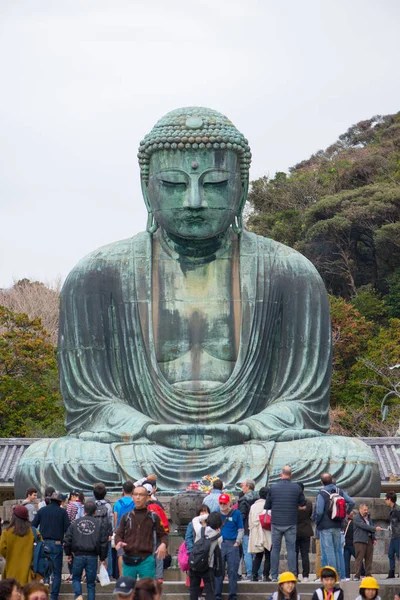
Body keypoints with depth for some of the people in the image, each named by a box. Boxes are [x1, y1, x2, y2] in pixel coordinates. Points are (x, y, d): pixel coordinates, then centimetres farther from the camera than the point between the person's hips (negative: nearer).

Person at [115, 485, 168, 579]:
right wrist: (118, 542, -11)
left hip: (146, 560, -2)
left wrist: (163, 544, -12)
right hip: (128, 561, 2)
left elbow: (163, 534, 10)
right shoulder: (126, 517, 11)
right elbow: (119, 534, 12)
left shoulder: (153, 517, 6)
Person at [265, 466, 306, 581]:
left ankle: (274, 576, 6)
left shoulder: (273, 488, -2)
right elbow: (303, 505, 5)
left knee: (275, 549, 7)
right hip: (291, 523, -1)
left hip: (276, 523, 1)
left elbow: (267, 507, 3)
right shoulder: (296, 487, -3)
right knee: (291, 549, 3)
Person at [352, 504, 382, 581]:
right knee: (359, 559, -9)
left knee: (369, 558, 5)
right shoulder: (356, 518, -6)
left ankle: (368, 575, 10)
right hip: (360, 540, -7)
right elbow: (364, 526, -18)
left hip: (369, 540, 7)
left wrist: (374, 539, 16)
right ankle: (357, 576, -8)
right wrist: (375, 528, -21)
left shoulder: (368, 517, 20)